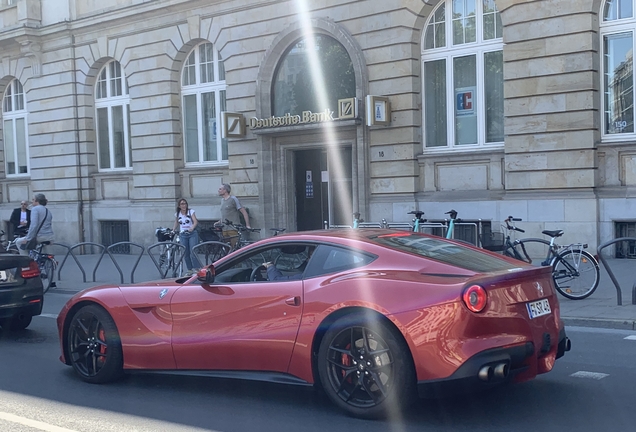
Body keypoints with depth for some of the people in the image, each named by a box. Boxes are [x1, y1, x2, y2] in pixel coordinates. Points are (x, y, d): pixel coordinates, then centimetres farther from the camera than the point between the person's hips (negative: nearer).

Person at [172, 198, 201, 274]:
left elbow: (195, 222, -12)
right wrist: (172, 231, 8)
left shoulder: (191, 211, -2)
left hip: (192, 234, -3)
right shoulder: (177, 214, 8)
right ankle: (190, 270, 10)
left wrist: (192, 228, -29)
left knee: (193, 253, -12)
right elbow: (176, 224, 20)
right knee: (185, 254, 2)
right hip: (183, 235, 3)